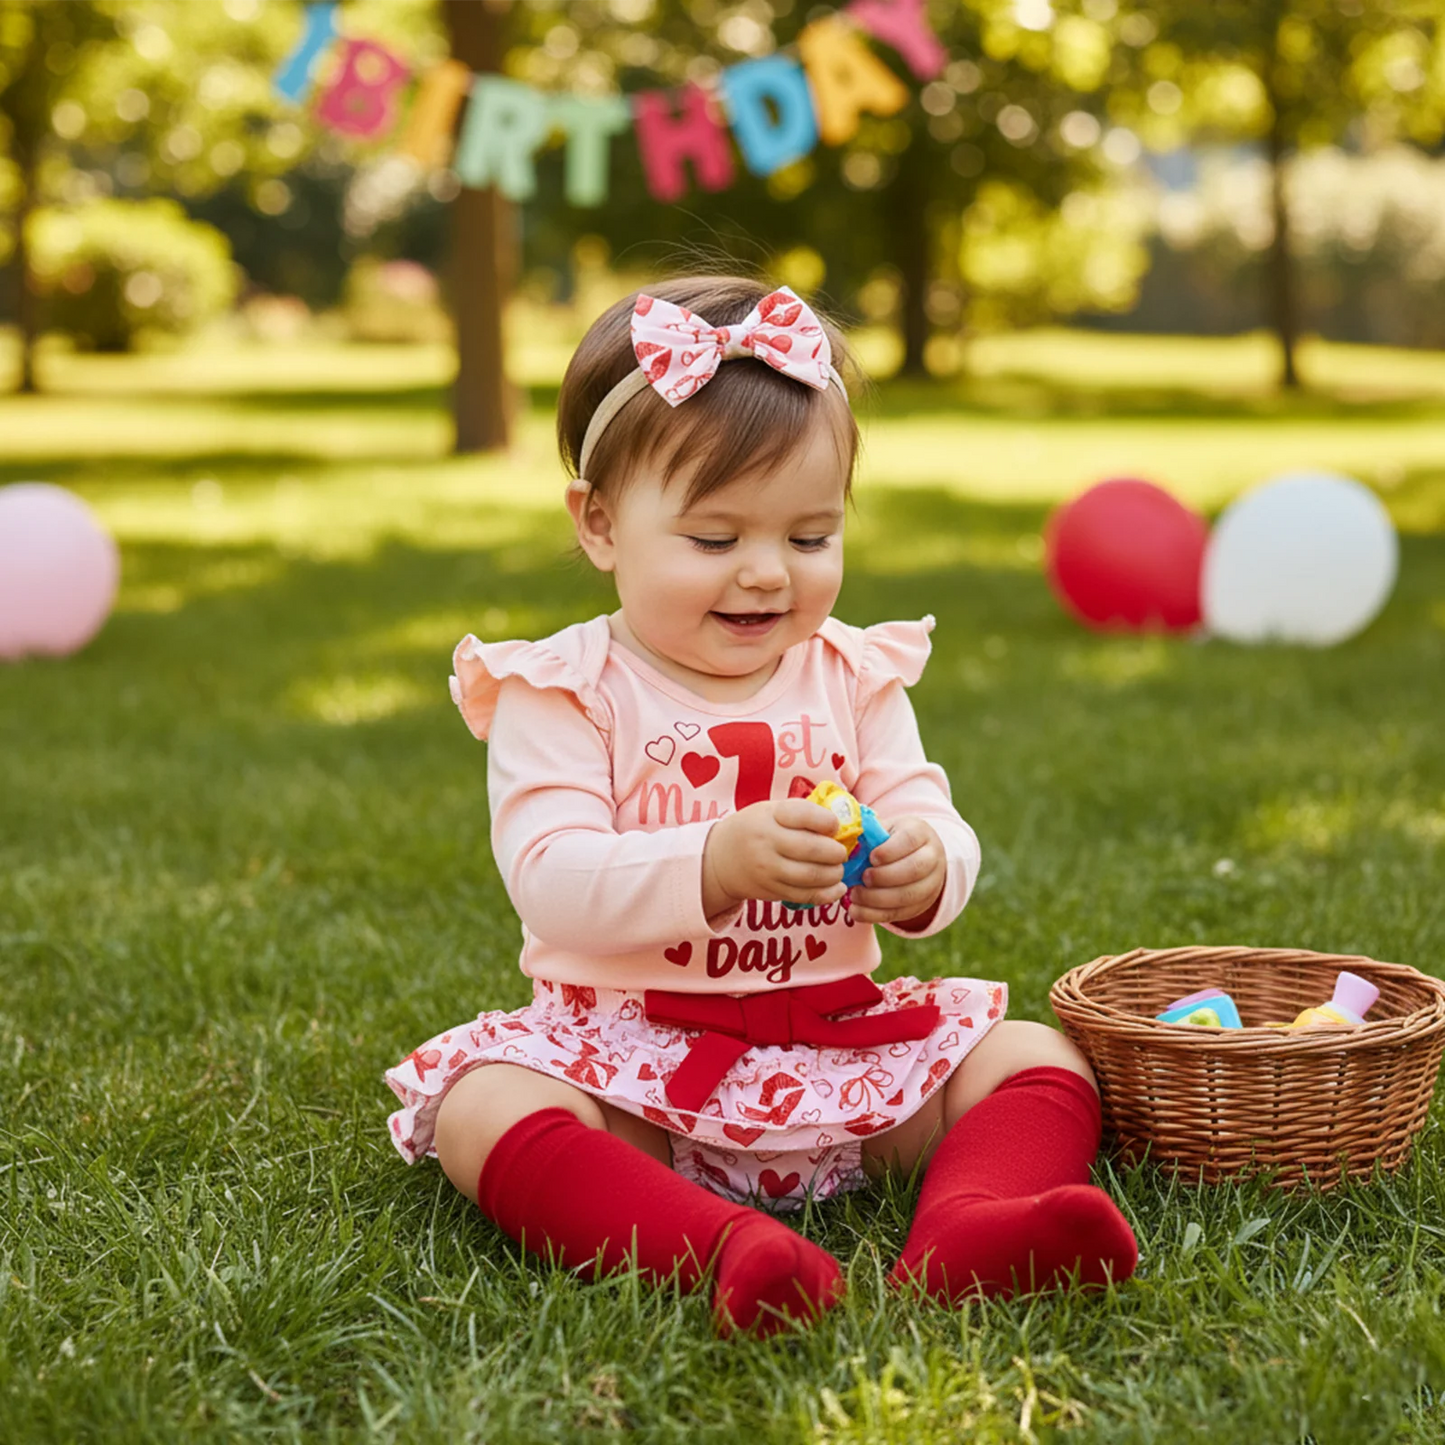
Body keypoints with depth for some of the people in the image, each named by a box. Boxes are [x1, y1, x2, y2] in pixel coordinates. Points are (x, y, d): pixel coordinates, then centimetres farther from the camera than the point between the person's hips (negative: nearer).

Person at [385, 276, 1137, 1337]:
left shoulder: (855, 679, 8)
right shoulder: (562, 694, -5)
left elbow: (942, 838, 3)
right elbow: (551, 883, -18)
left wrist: (921, 867, -23)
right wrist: (721, 862, -34)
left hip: (837, 1039, 4)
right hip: (629, 1051, -3)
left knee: (1041, 1058, -11)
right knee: (483, 1110, -31)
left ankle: (965, 1232, -38)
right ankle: (730, 1250, -48)